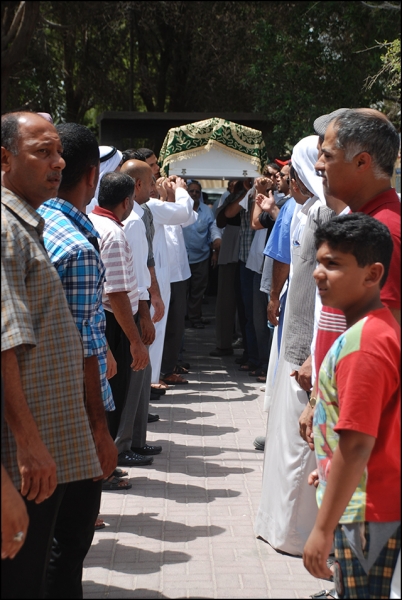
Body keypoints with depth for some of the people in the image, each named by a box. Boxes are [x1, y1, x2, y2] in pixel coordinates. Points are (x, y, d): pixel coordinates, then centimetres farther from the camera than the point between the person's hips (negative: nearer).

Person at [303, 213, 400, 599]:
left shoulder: (362, 343, -23)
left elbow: (357, 443, -25)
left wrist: (323, 528, -20)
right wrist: (329, 465, 26)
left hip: (366, 513, -10)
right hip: (363, 504, 10)